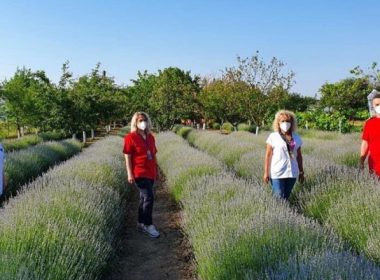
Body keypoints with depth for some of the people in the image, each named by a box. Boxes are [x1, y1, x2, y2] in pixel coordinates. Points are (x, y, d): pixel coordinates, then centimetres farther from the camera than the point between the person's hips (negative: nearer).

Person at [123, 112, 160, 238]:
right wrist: (130, 174, -14)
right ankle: (148, 225, 4)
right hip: (140, 173, -7)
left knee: (144, 198, 14)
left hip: (150, 173, 7)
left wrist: (156, 170, 16)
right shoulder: (130, 137, -8)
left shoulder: (150, 137, 11)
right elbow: (127, 157, -10)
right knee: (149, 198, -10)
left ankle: (141, 224, 25)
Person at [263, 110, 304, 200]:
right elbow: (268, 155, -4)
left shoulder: (296, 138, 9)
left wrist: (301, 172, 14)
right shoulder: (273, 137, -3)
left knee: (286, 197, 10)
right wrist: (266, 172, -8)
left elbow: (299, 156, 14)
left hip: (292, 174, 4)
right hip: (277, 174, -4)